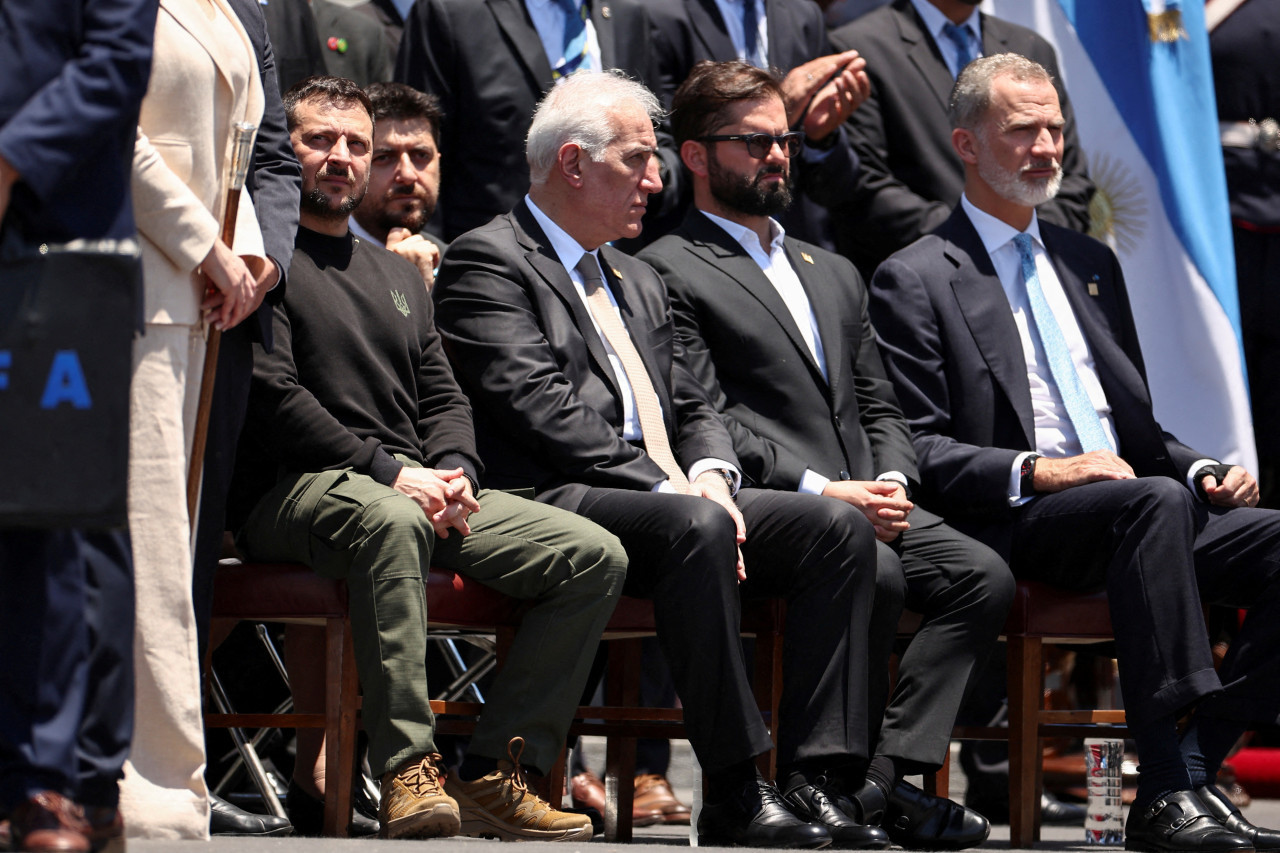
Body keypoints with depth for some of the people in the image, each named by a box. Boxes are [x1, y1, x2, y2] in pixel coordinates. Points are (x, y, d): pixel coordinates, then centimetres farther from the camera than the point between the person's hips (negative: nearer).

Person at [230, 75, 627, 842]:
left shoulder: (398, 274, 28)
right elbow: (271, 396, -9)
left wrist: (453, 472, -2)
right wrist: (389, 471, -16)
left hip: (417, 487, 7)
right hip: (298, 487, -7)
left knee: (596, 555, -10)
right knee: (391, 520, -43)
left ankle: (495, 773, -16)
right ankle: (408, 772, -43)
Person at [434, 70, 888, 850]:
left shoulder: (640, 284, 28)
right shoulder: (487, 263, 0)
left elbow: (693, 407, 23)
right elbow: (543, 411, -12)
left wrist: (707, 475, -2)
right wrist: (669, 491, -18)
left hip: (675, 499, 8)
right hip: (559, 506, -8)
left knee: (840, 527, -13)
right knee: (697, 527, -37)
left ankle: (812, 776, -22)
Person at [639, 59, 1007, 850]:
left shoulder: (834, 274, 28)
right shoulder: (669, 271, 3)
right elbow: (707, 422, -7)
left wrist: (891, 481, 0)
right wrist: (819, 490, -16)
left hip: (864, 500, 7)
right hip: (763, 510, -7)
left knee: (983, 573, -19)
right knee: (873, 570, -34)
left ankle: (886, 772, -23)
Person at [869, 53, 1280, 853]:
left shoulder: (1090, 263, 25)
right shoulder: (916, 281, 3)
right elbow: (916, 450, -5)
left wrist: (1200, 470, 6)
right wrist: (1033, 472, -20)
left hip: (1136, 508, 7)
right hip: (1012, 529, -7)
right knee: (1156, 502, -36)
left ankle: (1196, 763, -23)